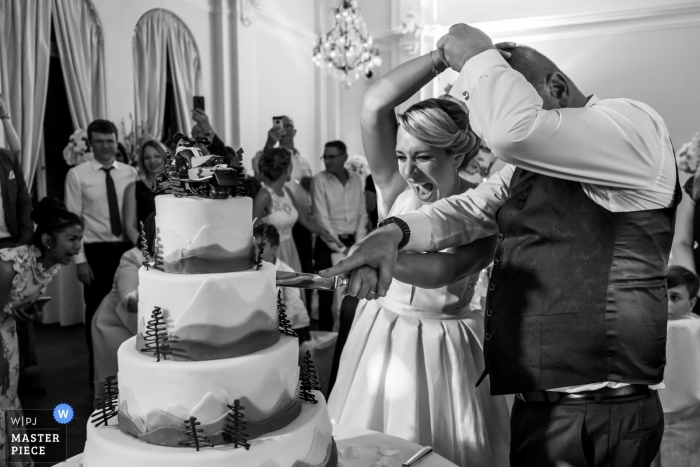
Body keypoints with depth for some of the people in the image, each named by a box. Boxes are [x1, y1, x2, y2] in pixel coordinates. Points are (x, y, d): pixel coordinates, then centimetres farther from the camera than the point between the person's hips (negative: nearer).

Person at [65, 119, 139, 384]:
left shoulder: (130, 173, 4)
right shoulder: (77, 175, -3)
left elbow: (134, 218, 5)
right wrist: (80, 259, -9)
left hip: (126, 248, 2)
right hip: (96, 251, -2)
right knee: (97, 310, 8)